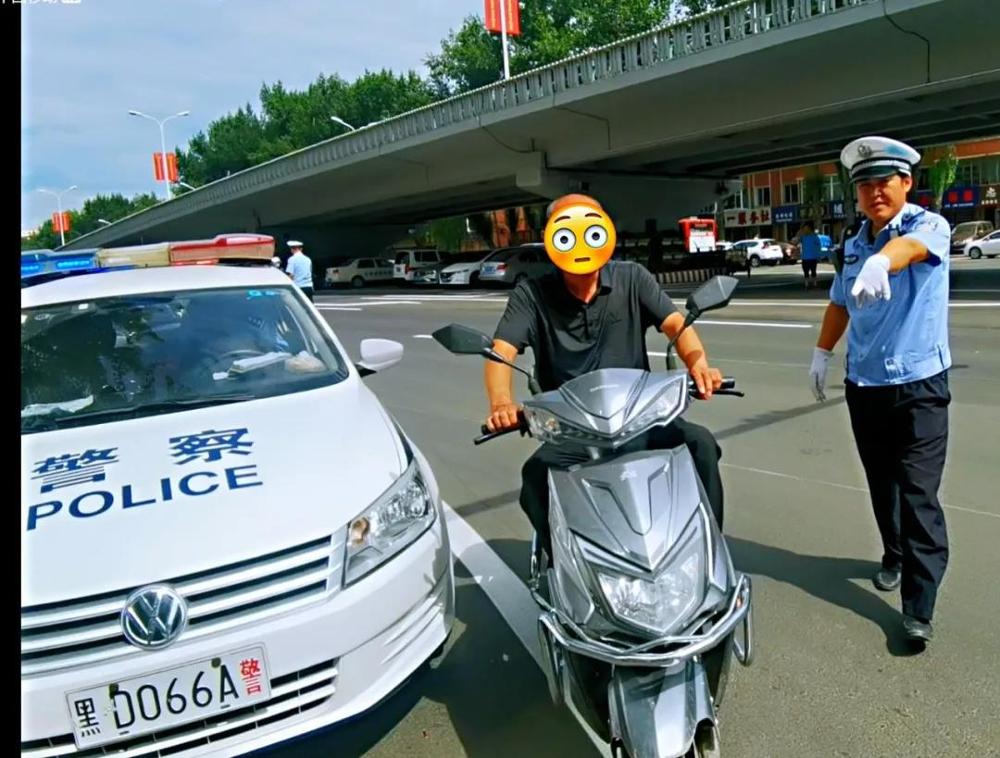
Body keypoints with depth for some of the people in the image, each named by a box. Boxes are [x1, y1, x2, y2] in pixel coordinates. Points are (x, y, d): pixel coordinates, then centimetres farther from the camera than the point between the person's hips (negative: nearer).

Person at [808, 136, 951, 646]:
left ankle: (918, 607, -2)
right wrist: (821, 353, 16)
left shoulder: (929, 226, -9)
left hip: (919, 384, -5)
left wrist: (881, 263, -56)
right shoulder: (852, 246, 9)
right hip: (863, 385, 6)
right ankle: (895, 556, 38)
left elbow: (911, 245, -34)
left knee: (918, 494, -7)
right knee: (881, 486, 17)